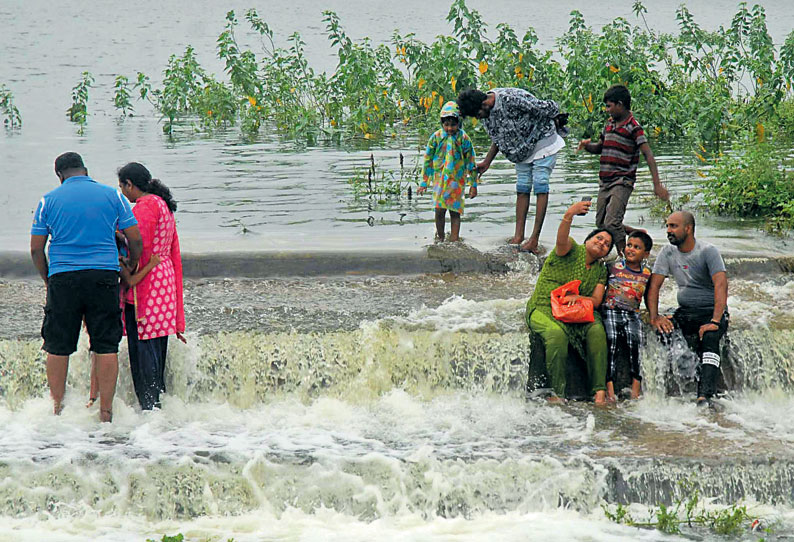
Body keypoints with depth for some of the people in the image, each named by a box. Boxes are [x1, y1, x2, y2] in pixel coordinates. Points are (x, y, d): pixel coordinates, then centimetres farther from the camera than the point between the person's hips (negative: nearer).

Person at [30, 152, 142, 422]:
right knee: (106, 346, 3)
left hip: (62, 278, 0)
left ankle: (57, 408, 10)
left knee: (58, 348, 8)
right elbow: (136, 240, 4)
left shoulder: (48, 201, 6)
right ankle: (106, 410, 0)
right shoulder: (112, 196, 6)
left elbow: (36, 249, 5)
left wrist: (48, 280, 19)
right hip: (104, 277, 0)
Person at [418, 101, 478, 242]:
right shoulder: (436, 137, -4)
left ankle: (454, 239, 8)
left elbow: (471, 162, 2)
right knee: (439, 209, -5)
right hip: (440, 178, 0)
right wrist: (424, 182, 7)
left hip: (457, 181, 0)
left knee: (455, 211, 1)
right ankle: (440, 237, 12)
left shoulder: (464, 139, -5)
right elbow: (428, 160, 5)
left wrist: (473, 185, 3)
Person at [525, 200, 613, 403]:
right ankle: (557, 393, -32)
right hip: (543, 308, -4)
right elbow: (562, 240, -24)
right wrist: (568, 217, -46)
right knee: (557, 334, -36)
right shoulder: (572, 250, 1)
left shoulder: (601, 271, 16)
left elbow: (596, 301, 6)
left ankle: (600, 390, -31)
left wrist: (578, 298, -18)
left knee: (597, 330, -27)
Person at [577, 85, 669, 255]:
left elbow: (648, 155, -16)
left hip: (622, 182, -8)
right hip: (605, 182, 8)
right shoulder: (609, 123, 13)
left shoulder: (633, 127, -11)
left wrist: (657, 185, -25)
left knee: (611, 223, -20)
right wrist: (587, 145, 1)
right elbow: (599, 148, 26)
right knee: (601, 224, 11)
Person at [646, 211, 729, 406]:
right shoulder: (668, 253, 6)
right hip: (685, 311, 4)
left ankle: (705, 395, -48)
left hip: (712, 311, -4)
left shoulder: (708, 251, -10)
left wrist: (715, 321, -33)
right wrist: (654, 317, -15)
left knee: (709, 338, -35)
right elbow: (654, 286, 2)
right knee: (662, 331, -27)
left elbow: (721, 285, -21)